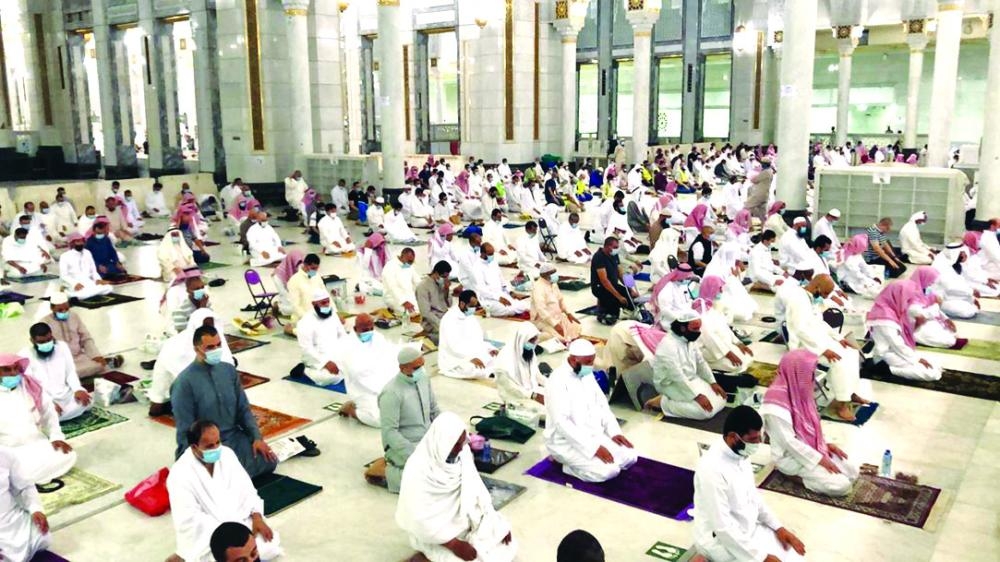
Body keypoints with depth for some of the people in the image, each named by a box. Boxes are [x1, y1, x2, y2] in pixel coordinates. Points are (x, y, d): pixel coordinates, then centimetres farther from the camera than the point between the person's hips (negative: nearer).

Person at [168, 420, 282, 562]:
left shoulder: (226, 453, -1)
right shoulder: (180, 474, -18)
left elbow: (245, 488, 4)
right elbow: (189, 519, -22)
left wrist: (257, 517, -11)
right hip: (206, 536, -5)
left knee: (270, 545, -16)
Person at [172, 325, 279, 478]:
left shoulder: (229, 370, 3)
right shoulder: (184, 382, -15)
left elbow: (244, 409, 8)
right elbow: (186, 431, -13)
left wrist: (257, 438, -4)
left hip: (235, 437, 5)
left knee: (269, 461, -13)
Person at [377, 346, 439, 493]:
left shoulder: (423, 378, 0)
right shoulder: (391, 393, -22)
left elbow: (434, 411, 13)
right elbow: (389, 432, -22)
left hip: (429, 439, 8)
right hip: (403, 446, -8)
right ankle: (385, 470, -4)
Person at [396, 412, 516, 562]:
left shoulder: (462, 454, -9)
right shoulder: (418, 469, -27)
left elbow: (476, 490, -1)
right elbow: (420, 519, -25)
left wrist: (498, 523, -8)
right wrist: (454, 544, -25)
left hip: (462, 520, 6)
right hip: (435, 533, -5)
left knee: (506, 545, -2)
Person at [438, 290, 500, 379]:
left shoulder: (470, 316, 12)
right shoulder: (450, 319, -15)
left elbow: (477, 339, 15)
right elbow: (454, 346, -24)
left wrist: (490, 348, -3)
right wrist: (471, 358, -34)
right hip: (454, 360, -8)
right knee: (472, 368, -37)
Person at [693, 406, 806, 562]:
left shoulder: (740, 454, -2)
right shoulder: (712, 469, -30)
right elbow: (722, 526, -27)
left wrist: (778, 527, 3)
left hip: (749, 528, 9)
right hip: (720, 540, -8)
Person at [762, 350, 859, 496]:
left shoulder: (798, 389, -2)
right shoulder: (776, 404, -29)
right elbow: (789, 442, -24)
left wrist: (825, 443, 3)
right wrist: (819, 459, -18)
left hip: (812, 447, 9)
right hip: (791, 456, -9)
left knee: (852, 473, 4)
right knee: (841, 485, -17)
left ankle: (805, 472, 11)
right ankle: (796, 475, -1)